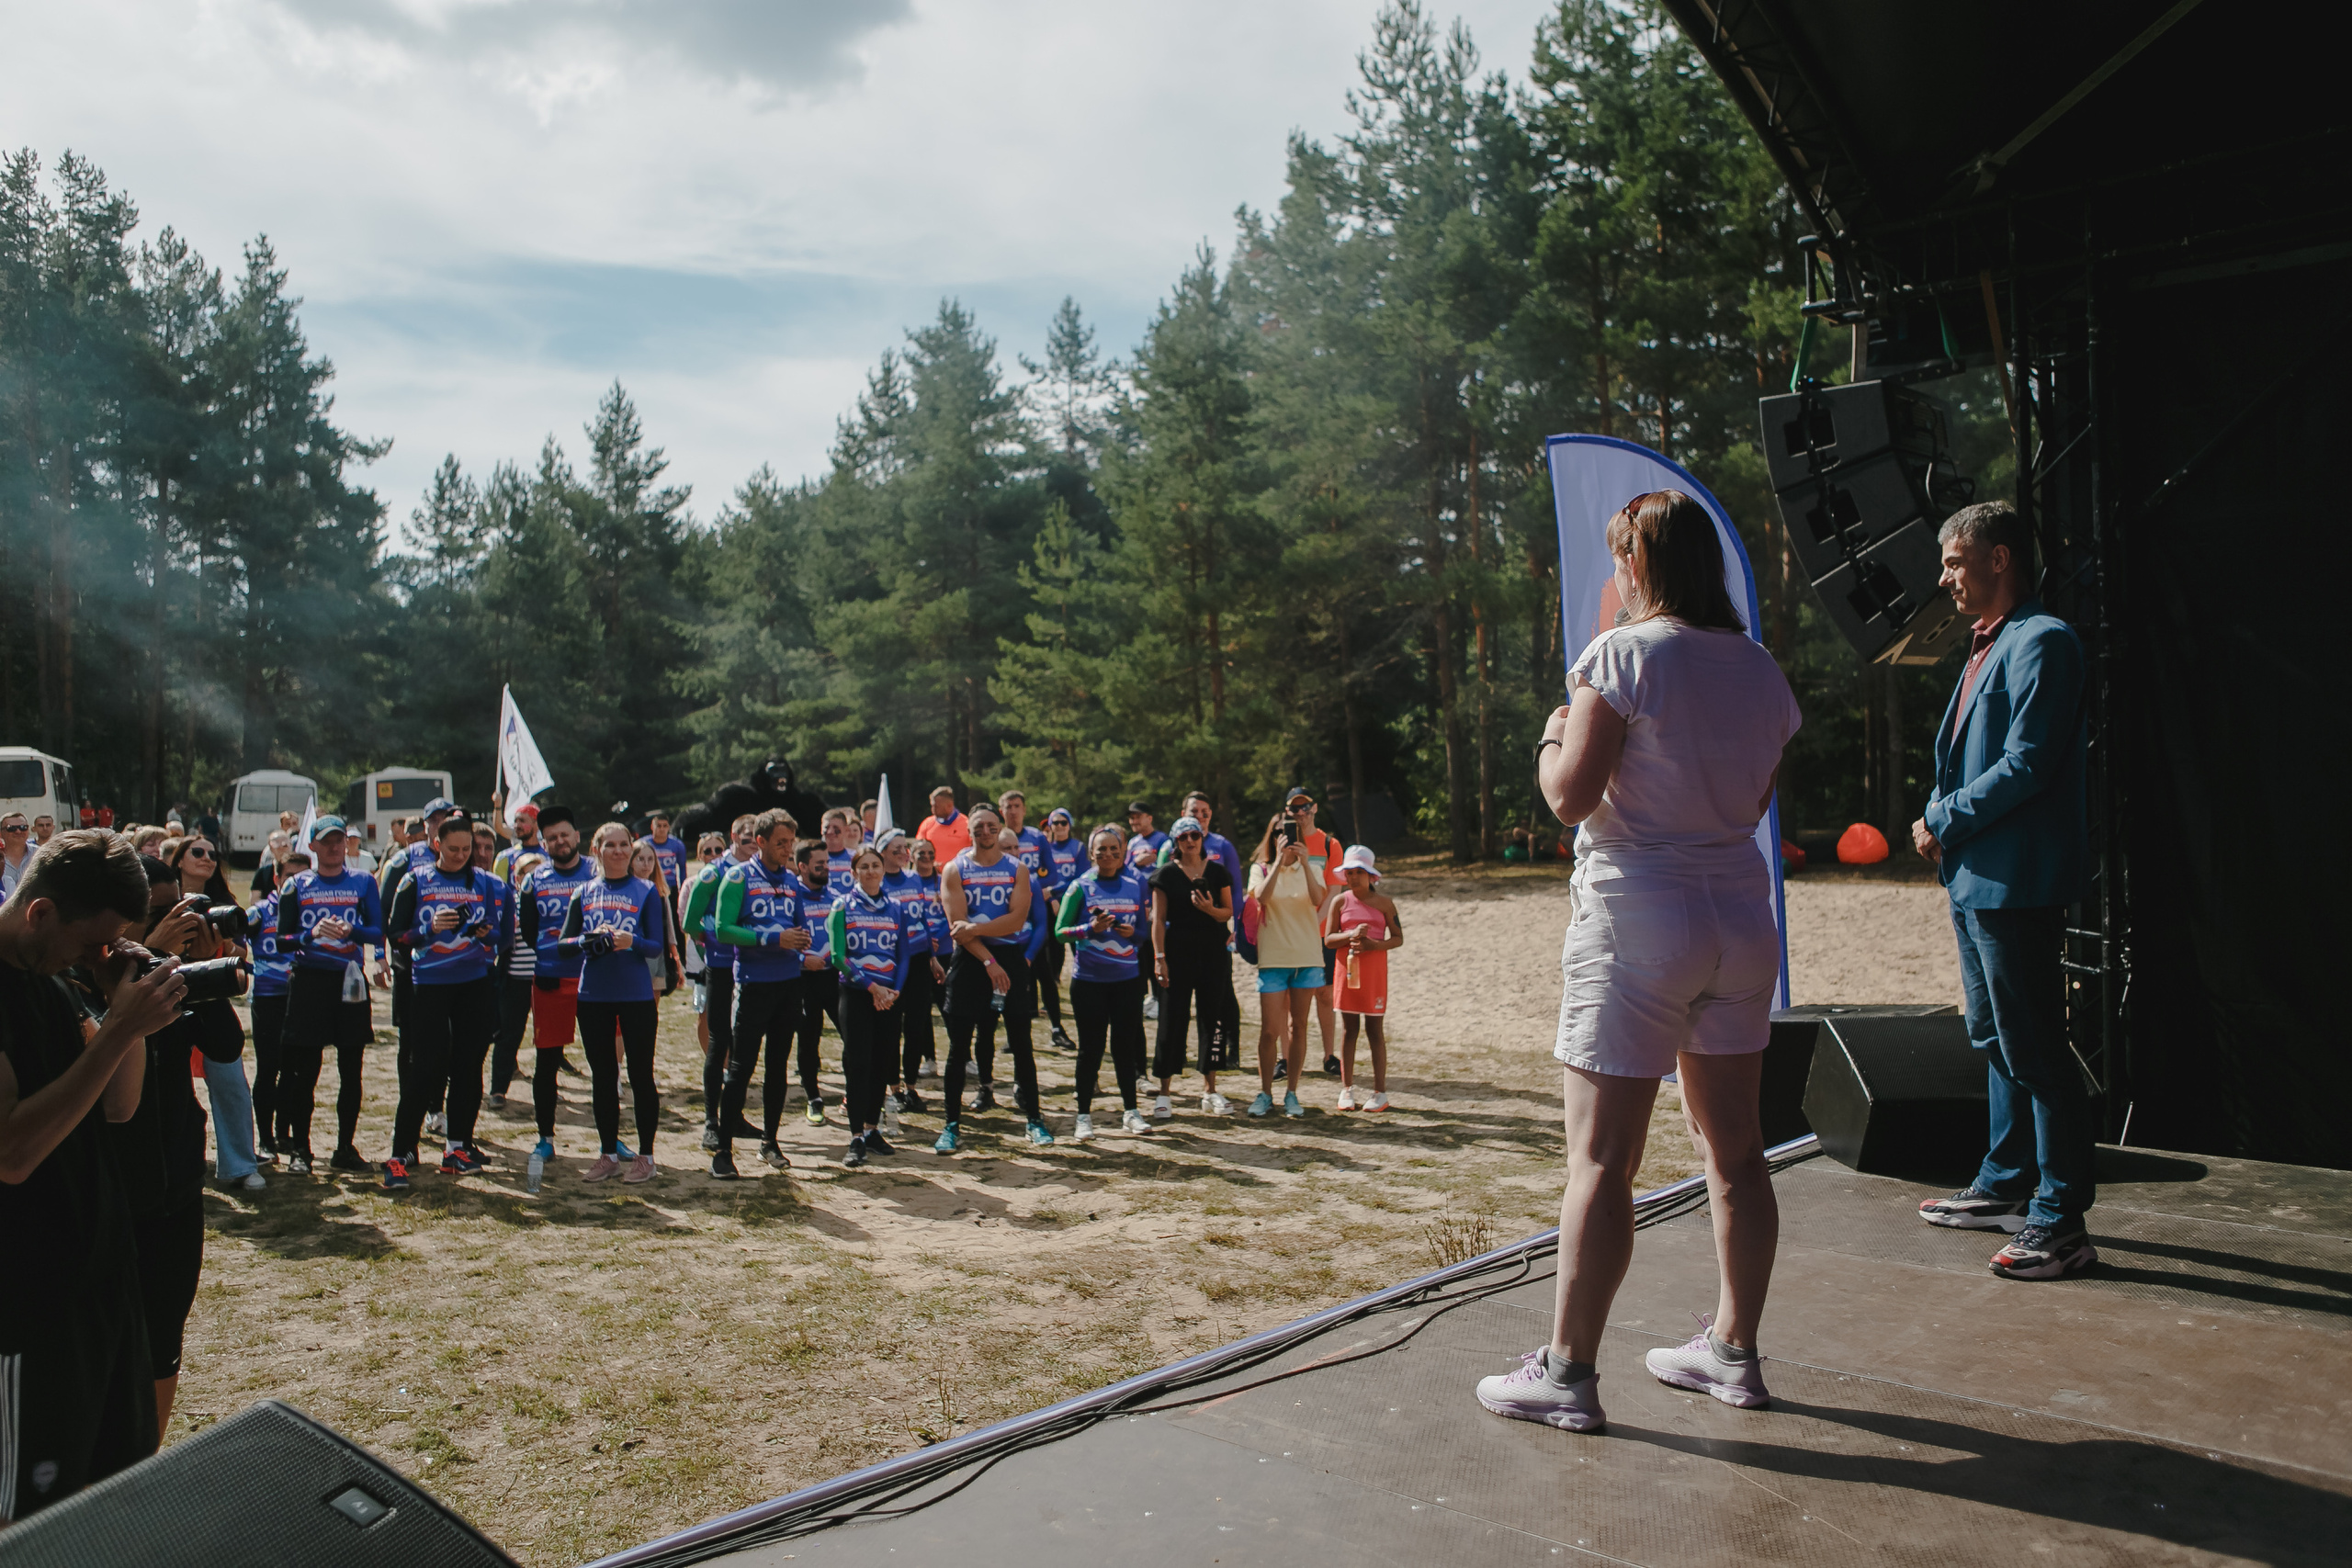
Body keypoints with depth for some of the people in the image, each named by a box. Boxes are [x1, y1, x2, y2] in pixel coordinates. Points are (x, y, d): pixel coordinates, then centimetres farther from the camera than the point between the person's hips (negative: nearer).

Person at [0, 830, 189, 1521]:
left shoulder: (61, 974, 6)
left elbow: (117, 1107, 8)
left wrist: (126, 1010, -8)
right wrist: (120, 1029, -29)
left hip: (102, 1259, 8)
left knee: (123, 1468, 18)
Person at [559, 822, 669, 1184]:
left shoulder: (646, 891, 1)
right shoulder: (584, 892, 8)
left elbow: (656, 945, -4)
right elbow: (563, 944, 5)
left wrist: (632, 942, -25)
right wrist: (589, 941, -15)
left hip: (636, 994, -3)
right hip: (593, 995, 3)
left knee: (640, 1074, 1)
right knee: (602, 1076, 10)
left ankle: (645, 1155, 10)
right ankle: (608, 1153, 21)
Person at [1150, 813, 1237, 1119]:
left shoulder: (1217, 871, 7)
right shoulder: (1166, 873, 1)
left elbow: (1228, 912, 8)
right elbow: (1158, 918, -2)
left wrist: (1210, 909, -13)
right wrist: (1159, 957, -10)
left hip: (1213, 951, 2)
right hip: (1178, 951, -2)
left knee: (1212, 1018, 5)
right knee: (1172, 1018, -3)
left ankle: (1209, 1091, 15)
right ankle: (1164, 1092, 4)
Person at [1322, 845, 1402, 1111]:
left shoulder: (1384, 903, 0)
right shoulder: (1339, 902, 3)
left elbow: (1398, 938, 0)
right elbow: (1328, 940, -1)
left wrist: (1375, 944, -17)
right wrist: (1352, 934, -18)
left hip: (1374, 969, -2)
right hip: (1346, 969, 2)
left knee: (1374, 1030, 1)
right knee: (1348, 1029, 6)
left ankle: (1380, 1091, 9)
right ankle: (1347, 1089, 14)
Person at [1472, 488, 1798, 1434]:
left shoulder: (1625, 655, -11)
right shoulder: (1759, 668, 9)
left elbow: (1569, 796, -16)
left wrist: (1553, 734, 3)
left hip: (1636, 917, -7)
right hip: (1740, 913, 7)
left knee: (1600, 1159, -3)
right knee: (1734, 1148, 15)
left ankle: (1568, 1374, 4)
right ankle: (1734, 1352, 26)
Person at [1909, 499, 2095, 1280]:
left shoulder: (2042, 642, -14)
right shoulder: (1986, 646, 17)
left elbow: (2027, 764, -21)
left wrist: (1943, 822, -13)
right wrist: (1942, 820, 5)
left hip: (2015, 882, -10)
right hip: (1975, 878, 10)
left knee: (2034, 1048, -6)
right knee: (1994, 1039, 18)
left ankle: (2061, 1222, 1)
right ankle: (2006, 1186, 30)